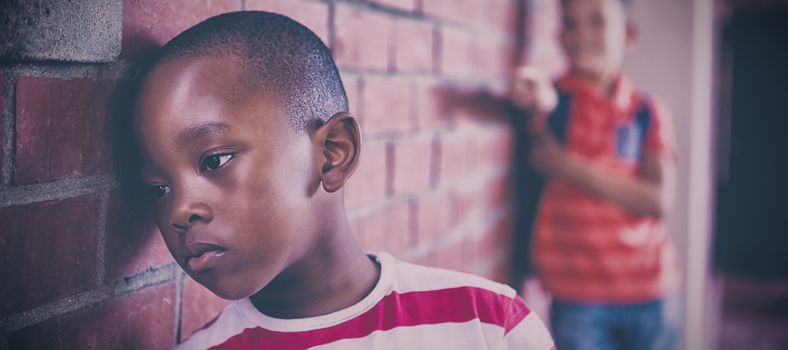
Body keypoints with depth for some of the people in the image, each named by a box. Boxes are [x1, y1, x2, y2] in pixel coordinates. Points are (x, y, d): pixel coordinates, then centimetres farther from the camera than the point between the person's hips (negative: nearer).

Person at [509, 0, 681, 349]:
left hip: (649, 293, 2)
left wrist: (570, 167, -13)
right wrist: (541, 104, -47)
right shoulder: (552, 99, 0)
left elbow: (657, 201, -6)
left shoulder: (648, 113, 4)